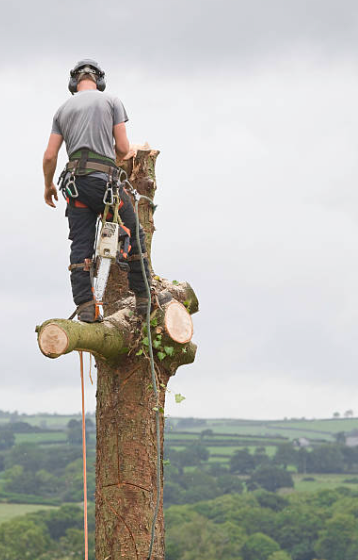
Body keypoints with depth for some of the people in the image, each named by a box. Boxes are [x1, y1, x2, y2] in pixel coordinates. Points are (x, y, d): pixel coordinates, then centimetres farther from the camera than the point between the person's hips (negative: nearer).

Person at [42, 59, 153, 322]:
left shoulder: (63, 109, 17)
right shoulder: (111, 101, 6)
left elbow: (50, 155, 13)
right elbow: (122, 147, 2)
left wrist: (49, 186, 28)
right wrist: (128, 153, 26)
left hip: (75, 181, 4)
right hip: (104, 178, -4)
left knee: (81, 245, 1)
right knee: (134, 236, 11)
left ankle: (85, 306, -8)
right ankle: (143, 298, 11)